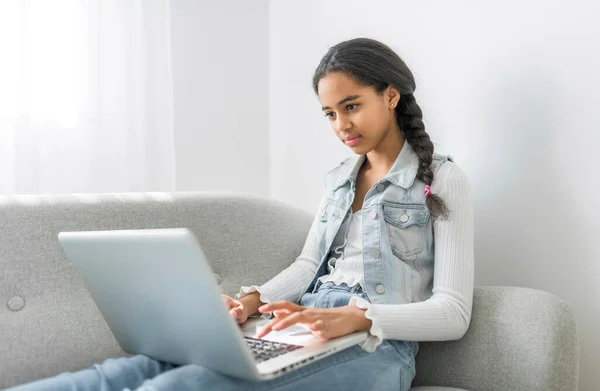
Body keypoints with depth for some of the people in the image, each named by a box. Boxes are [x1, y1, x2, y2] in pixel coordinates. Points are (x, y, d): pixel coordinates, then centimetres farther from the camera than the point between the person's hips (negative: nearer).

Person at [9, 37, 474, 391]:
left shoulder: (442, 180, 2)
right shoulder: (339, 178, 23)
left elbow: (453, 313, -6)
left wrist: (355, 316, -23)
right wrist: (253, 301, -3)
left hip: (375, 347, -6)